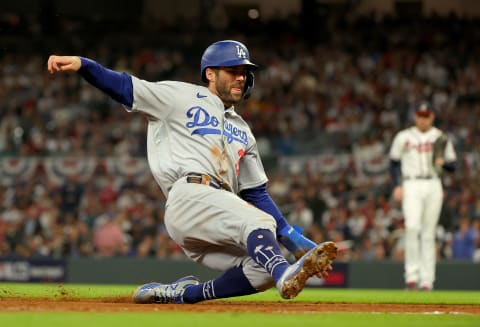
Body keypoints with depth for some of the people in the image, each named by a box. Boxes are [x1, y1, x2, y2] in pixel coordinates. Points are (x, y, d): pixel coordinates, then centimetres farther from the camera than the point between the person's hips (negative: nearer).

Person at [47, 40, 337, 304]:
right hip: (189, 195, -7)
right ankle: (286, 275, -59)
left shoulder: (243, 132, 30)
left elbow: (257, 194, 26)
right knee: (258, 222, -30)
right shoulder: (182, 97, 16)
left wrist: (295, 240, 16)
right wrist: (82, 64, -11)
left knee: (262, 270, -15)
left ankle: (184, 293, -4)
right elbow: (123, 87, 7)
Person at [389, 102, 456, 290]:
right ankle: (412, 273, -17)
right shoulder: (403, 137, 9)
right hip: (411, 185, -2)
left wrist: (443, 162, -11)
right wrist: (397, 186, -3)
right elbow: (394, 163, 10)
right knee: (412, 226, -21)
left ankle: (427, 279, 4)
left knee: (429, 233, 1)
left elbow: (452, 166, 12)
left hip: (434, 186, 2)